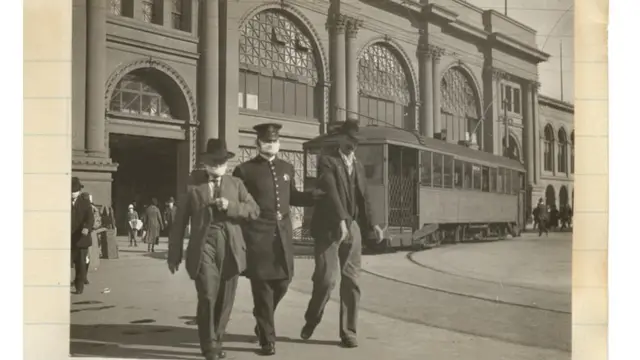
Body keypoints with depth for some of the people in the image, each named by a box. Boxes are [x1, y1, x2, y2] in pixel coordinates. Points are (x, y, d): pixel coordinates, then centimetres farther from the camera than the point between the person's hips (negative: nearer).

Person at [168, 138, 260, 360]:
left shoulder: (236, 184, 12)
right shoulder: (193, 186, 5)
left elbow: (254, 211, 5)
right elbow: (179, 222, 6)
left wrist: (231, 206, -12)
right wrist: (174, 255, 4)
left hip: (230, 248, 3)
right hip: (204, 246, -3)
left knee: (225, 300, 8)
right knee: (208, 297, -14)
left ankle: (215, 341, 27)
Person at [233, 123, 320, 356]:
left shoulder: (287, 168, 14)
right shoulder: (245, 170, -3)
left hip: (283, 233, 5)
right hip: (258, 234, -5)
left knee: (283, 280, 10)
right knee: (262, 286, 0)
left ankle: (263, 321, 37)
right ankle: (267, 338, 13)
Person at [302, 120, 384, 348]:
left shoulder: (359, 166, 17)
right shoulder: (327, 162, -4)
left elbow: (364, 198, 16)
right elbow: (330, 192, -17)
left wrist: (372, 224, 2)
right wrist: (341, 220, -29)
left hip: (353, 228, 5)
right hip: (329, 228, -5)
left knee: (351, 281, 3)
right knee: (327, 278, -10)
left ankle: (348, 332, 11)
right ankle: (311, 320, 16)